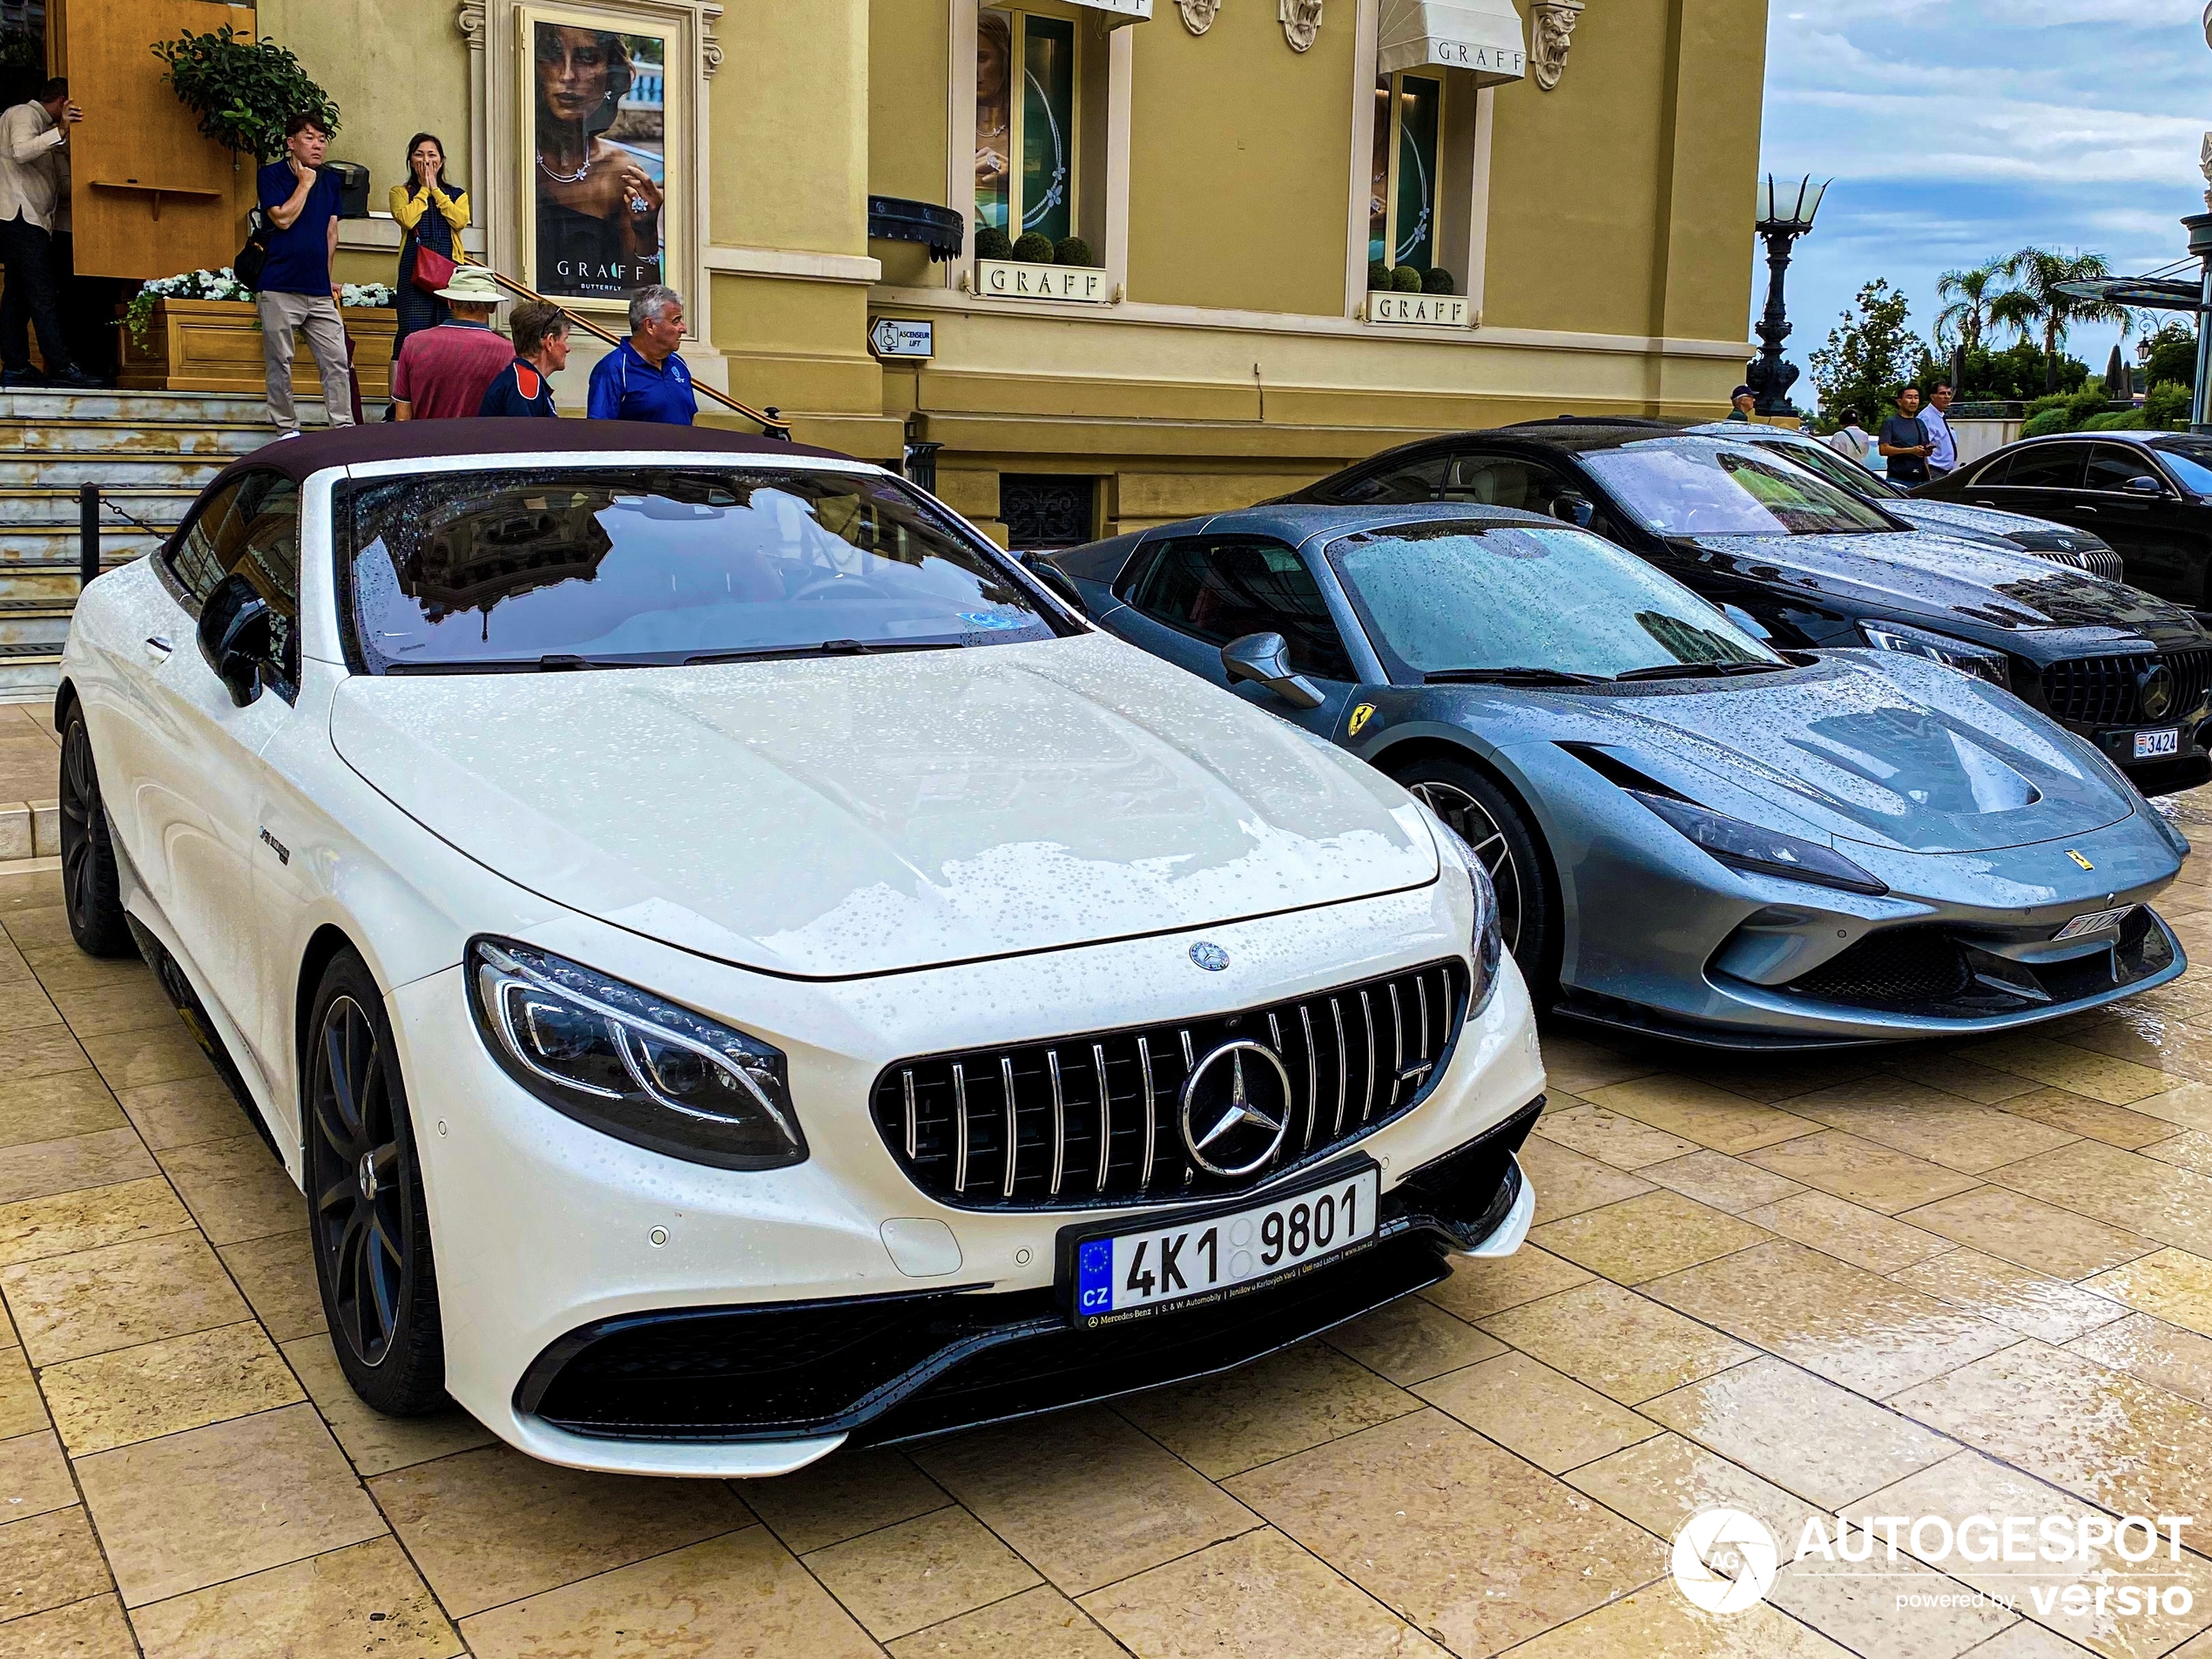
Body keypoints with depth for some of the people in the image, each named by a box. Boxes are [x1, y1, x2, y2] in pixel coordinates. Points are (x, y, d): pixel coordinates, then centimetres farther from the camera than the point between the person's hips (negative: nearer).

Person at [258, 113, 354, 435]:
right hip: (279, 289, -4)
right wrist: (305, 183, -5)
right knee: (279, 362, 0)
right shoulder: (271, 175, -1)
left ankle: (344, 427, 2)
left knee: (337, 360, -1)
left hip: (319, 290, 5)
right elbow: (283, 218, -13)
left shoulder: (331, 181, 14)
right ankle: (287, 429, 8)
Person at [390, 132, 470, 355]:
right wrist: (424, 189, 4)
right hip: (415, 267, -2)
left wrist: (435, 190, 3)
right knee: (412, 331, -12)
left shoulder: (457, 194, 19)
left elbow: (460, 221, -2)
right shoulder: (400, 192, 14)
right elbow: (407, 219, -7)